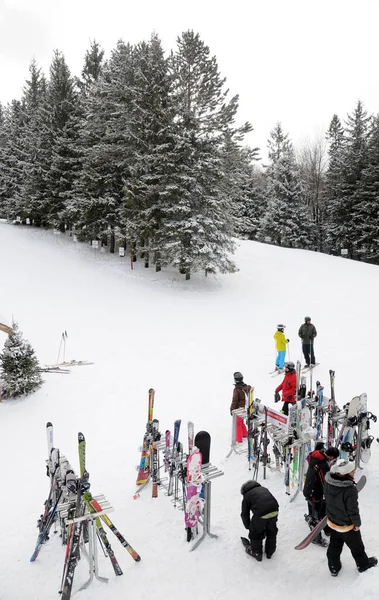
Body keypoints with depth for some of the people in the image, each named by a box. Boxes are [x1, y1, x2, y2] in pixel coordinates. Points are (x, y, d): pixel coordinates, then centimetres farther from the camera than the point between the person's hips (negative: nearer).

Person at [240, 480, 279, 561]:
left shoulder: (246, 496, 20)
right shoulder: (263, 488, 33)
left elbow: (245, 514, 24)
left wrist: (248, 526, 39)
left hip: (261, 513, -5)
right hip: (274, 509, 5)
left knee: (255, 532, 21)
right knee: (272, 530, 28)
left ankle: (256, 552, 35)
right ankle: (270, 551, 43)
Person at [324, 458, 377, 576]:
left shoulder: (328, 482, -19)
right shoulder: (350, 490, -39)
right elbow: (353, 510, -25)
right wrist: (357, 523, -5)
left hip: (332, 521, 5)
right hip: (347, 526, -5)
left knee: (334, 545, 26)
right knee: (356, 546, 24)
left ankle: (334, 568, 44)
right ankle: (363, 564, 50)